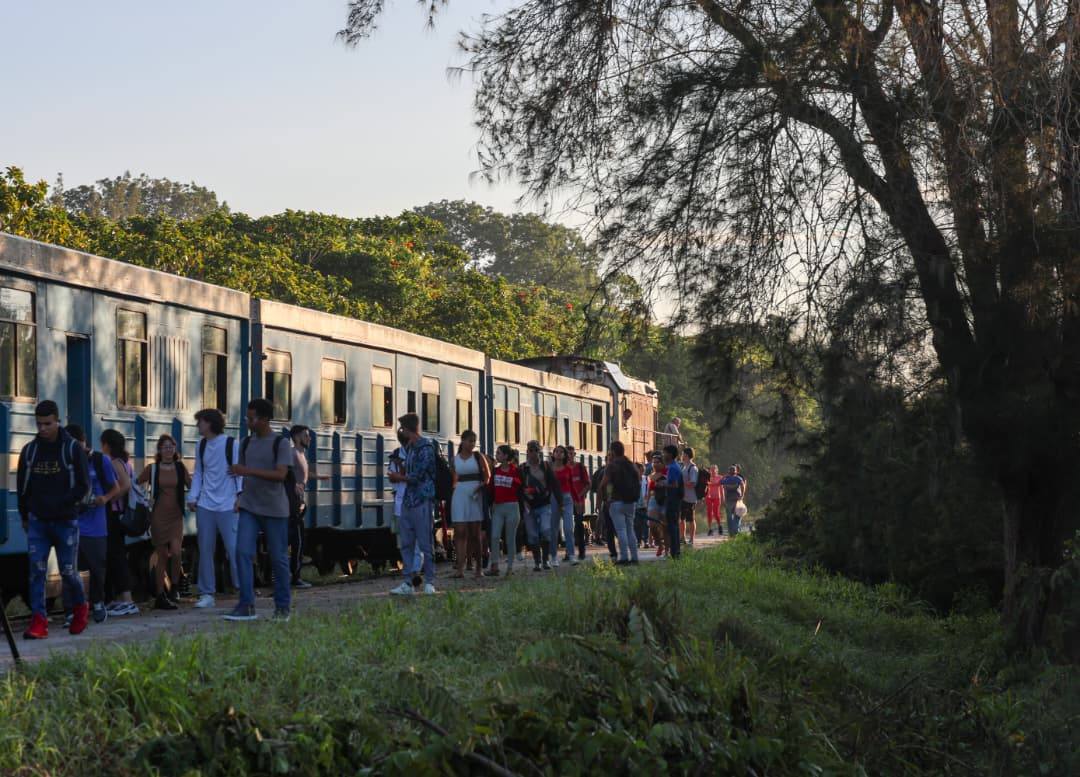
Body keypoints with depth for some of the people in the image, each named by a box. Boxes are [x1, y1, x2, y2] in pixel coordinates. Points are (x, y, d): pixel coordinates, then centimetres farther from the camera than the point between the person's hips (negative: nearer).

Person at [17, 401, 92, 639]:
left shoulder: (73, 449, -3)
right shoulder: (29, 450, 6)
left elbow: (83, 486, -4)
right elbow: (22, 486, 15)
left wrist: (61, 504, -15)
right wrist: (25, 516, 14)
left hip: (66, 521, -2)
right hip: (37, 521, 3)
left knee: (67, 571, 4)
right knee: (36, 570, -7)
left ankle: (80, 608, 30)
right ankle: (38, 621, -8)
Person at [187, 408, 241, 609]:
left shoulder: (230, 444, -4)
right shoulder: (201, 446, 12)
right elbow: (198, 473, 17)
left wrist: (240, 495, -13)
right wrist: (193, 497, 7)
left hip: (227, 506, -5)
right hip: (205, 506, 5)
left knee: (234, 548, -8)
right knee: (205, 550, 6)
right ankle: (207, 594, 12)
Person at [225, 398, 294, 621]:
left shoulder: (281, 443, -7)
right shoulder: (246, 443, 9)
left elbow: (281, 475, -18)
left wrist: (248, 471, -25)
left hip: (274, 510, -4)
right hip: (249, 508, 4)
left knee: (279, 558, 3)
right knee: (242, 552, -10)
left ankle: (282, 607, 15)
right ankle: (246, 605, -9)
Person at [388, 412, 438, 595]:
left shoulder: (426, 447, -10)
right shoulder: (409, 447, 17)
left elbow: (417, 476, -14)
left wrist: (399, 477, 1)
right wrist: (400, 477, 6)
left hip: (422, 500, -9)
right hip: (407, 500, 9)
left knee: (425, 543, -4)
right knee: (406, 543, 7)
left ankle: (429, 582, 2)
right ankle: (407, 583, 10)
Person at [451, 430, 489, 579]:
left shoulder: (478, 457, 4)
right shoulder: (455, 459, 9)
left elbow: (487, 476, 3)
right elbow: (454, 479, 15)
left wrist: (481, 486, -13)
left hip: (475, 496, -1)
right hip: (460, 495, 1)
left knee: (475, 533, 3)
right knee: (460, 532, -7)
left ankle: (478, 567, 11)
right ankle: (460, 567, -11)